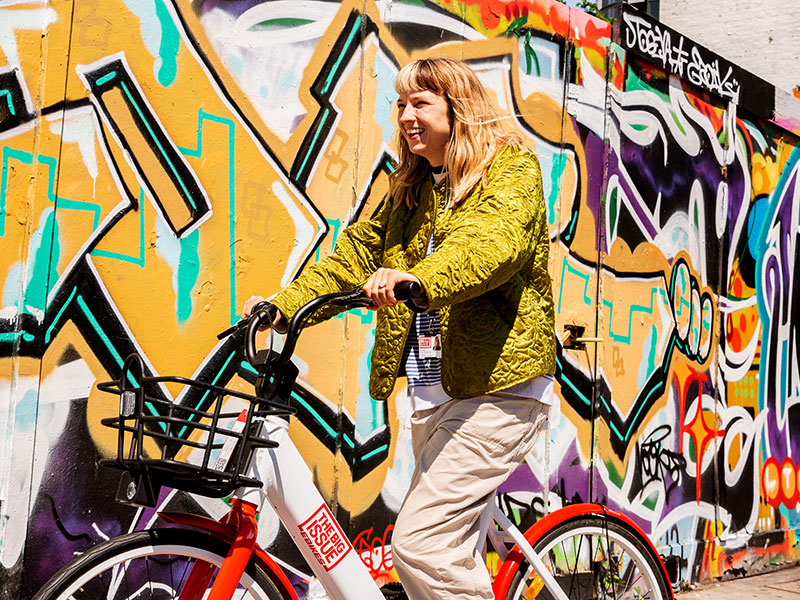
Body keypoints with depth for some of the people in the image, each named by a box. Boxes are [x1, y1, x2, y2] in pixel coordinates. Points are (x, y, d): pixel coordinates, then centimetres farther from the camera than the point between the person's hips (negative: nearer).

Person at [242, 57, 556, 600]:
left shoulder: (512, 168, -4)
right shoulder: (410, 188, 19)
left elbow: (493, 244, -24)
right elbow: (357, 252, 11)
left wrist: (419, 279, -42)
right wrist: (284, 305, -3)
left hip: (497, 391, -8)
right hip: (434, 393, 8)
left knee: (418, 544, -17)